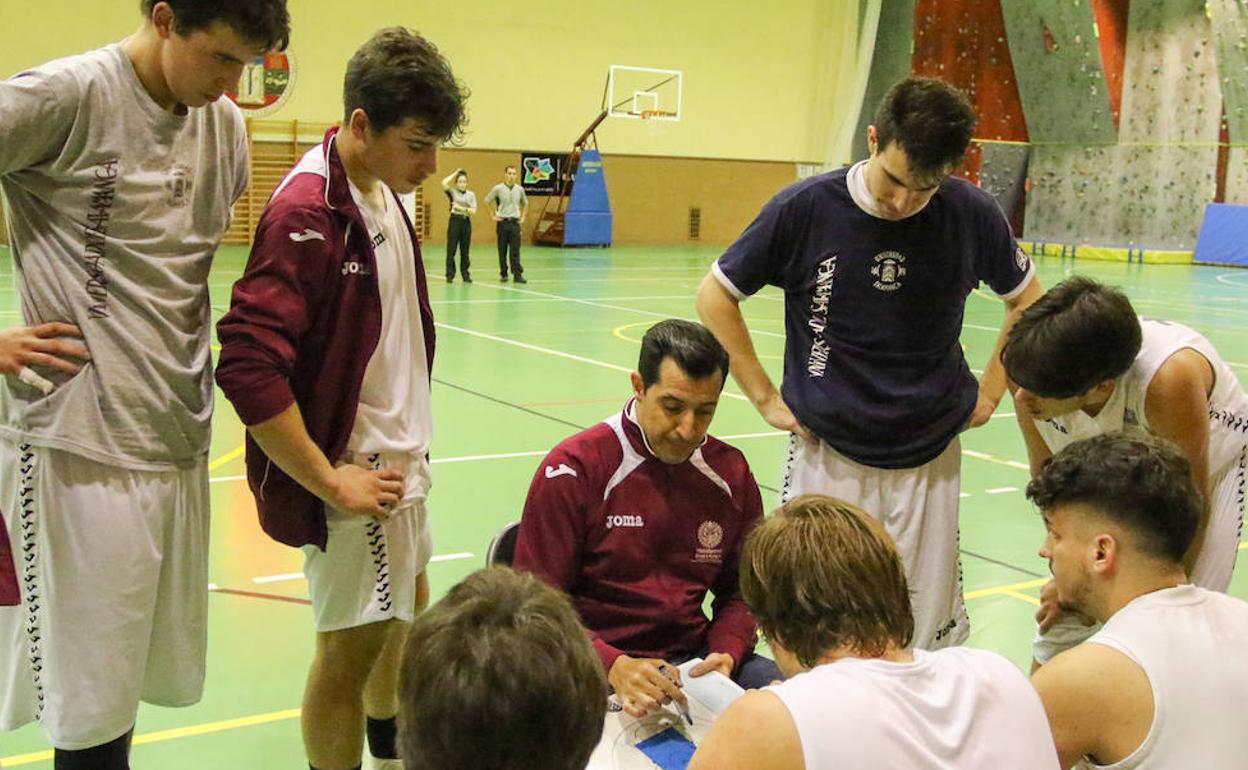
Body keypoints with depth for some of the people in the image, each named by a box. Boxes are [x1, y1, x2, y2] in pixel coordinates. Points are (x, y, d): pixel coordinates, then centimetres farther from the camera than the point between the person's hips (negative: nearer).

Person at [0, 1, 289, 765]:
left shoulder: (228, 127, 10)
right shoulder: (67, 95, -10)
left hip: (181, 440, 6)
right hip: (82, 443, -6)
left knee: (152, 680, 13)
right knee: (94, 707, 3)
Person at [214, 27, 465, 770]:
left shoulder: (385, 194, 5)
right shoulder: (307, 212, -22)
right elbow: (250, 368, -28)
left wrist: (410, 444, 13)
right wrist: (329, 482, -21)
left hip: (402, 457, 10)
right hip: (359, 471, -9)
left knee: (405, 614, 24)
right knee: (354, 644, 2)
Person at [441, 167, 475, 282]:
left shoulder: (471, 194, 9)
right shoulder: (452, 192, 3)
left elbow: (473, 210, 0)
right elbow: (444, 183, -15)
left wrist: (462, 208, -14)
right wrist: (455, 173, -4)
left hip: (466, 221, 2)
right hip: (455, 220, -2)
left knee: (465, 249, 5)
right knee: (451, 249, -3)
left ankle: (465, 274, 12)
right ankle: (450, 275, 2)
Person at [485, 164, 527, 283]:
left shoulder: (520, 189, 6)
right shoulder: (498, 188, -3)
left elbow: (525, 203, 22)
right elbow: (486, 201, 5)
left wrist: (523, 217, 13)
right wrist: (493, 216, 1)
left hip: (515, 222, 2)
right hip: (503, 222, -2)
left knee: (515, 250, -3)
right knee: (502, 250, 5)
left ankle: (518, 274, -5)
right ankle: (503, 273, 14)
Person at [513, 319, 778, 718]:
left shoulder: (730, 471, 7)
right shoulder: (572, 469, -9)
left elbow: (741, 589, 17)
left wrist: (727, 652, -6)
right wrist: (614, 666, -24)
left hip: (692, 657, 5)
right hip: (598, 667, -5)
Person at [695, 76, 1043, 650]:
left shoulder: (972, 214, -5)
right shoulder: (805, 208, -11)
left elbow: (1027, 299, 14)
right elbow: (715, 296, 0)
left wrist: (990, 391, 8)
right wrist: (765, 398, -2)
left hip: (931, 462, 2)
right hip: (827, 456, -1)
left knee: (932, 644, 8)